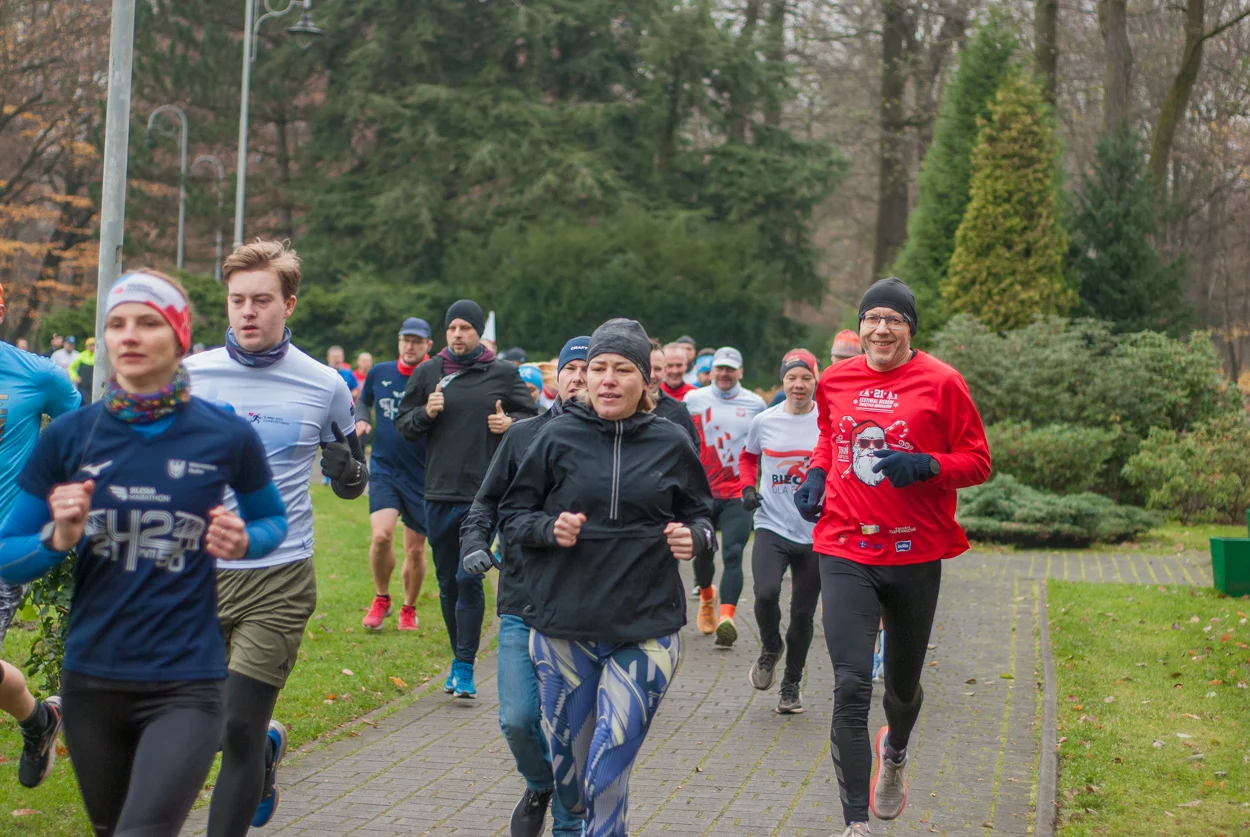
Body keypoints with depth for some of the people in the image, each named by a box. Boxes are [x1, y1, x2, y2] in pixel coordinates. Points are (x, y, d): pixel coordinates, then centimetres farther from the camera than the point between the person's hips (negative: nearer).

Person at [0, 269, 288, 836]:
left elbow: (272, 519, 12)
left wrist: (243, 542, -9)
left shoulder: (226, 436, -6)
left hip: (185, 684, -3)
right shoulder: (68, 437, -2)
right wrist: (58, 539, -16)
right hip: (91, 681, 3)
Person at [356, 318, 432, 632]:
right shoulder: (379, 373, 4)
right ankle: (381, 599, 6)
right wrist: (361, 421, 3)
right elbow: (364, 402, 24)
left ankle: (409, 609, 28)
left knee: (415, 550, 6)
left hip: (421, 476, -1)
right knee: (381, 535, -18)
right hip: (383, 469, 1)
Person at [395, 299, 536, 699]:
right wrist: (425, 413, -8)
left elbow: (532, 417, 11)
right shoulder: (428, 372, 8)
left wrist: (510, 423, -9)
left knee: (469, 579, -11)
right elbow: (403, 424, 12)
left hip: (484, 494, -3)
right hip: (439, 493, 3)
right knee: (447, 583, 11)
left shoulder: (504, 374, 3)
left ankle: (465, 668, -6)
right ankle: (459, 659, 25)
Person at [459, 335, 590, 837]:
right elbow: (489, 500, 16)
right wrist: (474, 542, -1)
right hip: (522, 604, 2)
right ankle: (540, 785, 32)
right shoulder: (523, 436, 7)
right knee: (517, 719, 0)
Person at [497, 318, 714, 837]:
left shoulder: (670, 444, 3)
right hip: (563, 627, 1)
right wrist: (549, 528, -13)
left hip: (645, 629, 0)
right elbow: (512, 514, 6)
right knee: (566, 766, 10)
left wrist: (692, 536, -7)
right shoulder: (557, 437, 0)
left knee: (608, 773, -9)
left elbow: (700, 514, 15)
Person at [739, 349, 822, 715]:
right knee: (766, 593, -22)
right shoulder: (764, 421, 3)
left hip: (816, 532, 0)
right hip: (772, 526, 0)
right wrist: (747, 487, 4)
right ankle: (770, 648, 11)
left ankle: (792, 683, 27)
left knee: (803, 613, 7)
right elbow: (748, 457, 22)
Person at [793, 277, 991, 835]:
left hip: (915, 555, 0)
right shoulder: (835, 381, 5)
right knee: (851, 688, -13)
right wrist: (816, 475, 5)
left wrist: (925, 465, -21)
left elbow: (978, 462, -3)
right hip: (846, 553, 1)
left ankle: (895, 753, 53)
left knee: (903, 685, 17)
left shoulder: (941, 383, -6)